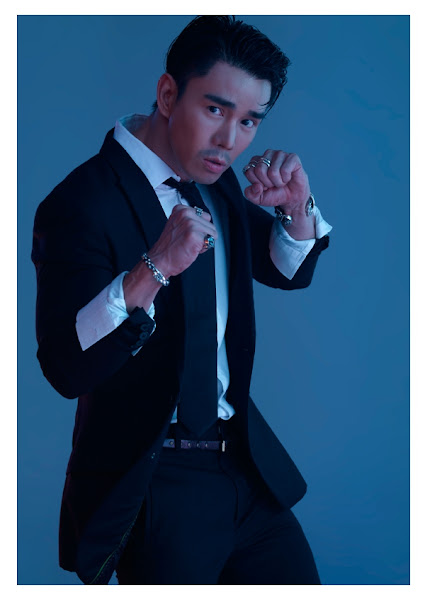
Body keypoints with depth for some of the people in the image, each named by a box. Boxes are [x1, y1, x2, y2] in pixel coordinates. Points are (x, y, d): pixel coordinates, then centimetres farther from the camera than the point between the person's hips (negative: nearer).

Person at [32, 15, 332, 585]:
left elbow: (288, 271, 19)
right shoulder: (82, 204, -18)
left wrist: (297, 204, -3)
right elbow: (66, 368, -25)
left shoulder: (217, 184, 6)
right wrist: (154, 268, -38)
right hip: (152, 490, -7)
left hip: (247, 467, 8)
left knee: (299, 580, 14)